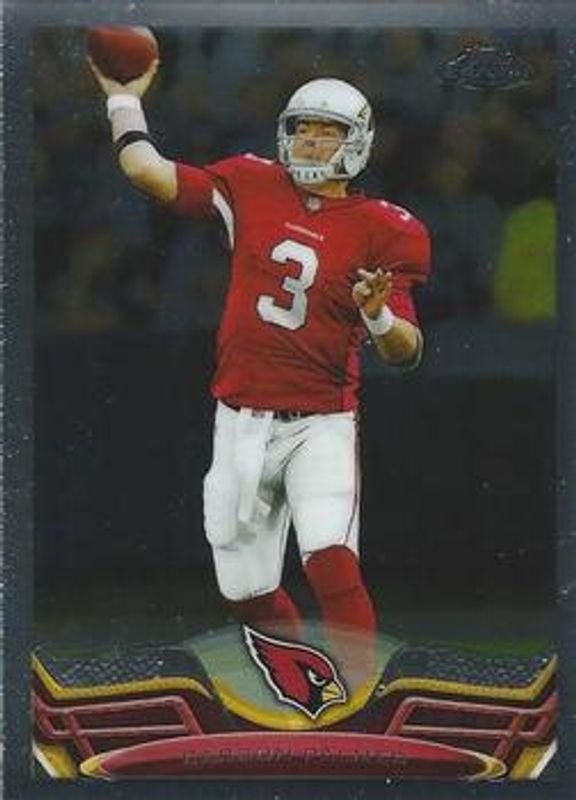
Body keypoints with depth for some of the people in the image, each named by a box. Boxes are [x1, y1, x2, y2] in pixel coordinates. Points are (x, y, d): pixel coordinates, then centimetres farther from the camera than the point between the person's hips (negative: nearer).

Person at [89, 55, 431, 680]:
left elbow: (406, 353, -6)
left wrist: (377, 315, -26)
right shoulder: (252, 187, 4)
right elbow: (146, 170, 6)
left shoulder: (380, 230, -3)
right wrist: (123, 98, 13)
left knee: (330, 563, -25)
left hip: (321, 423, -4)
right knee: (247, 593, 8)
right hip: (241, 422, 4)